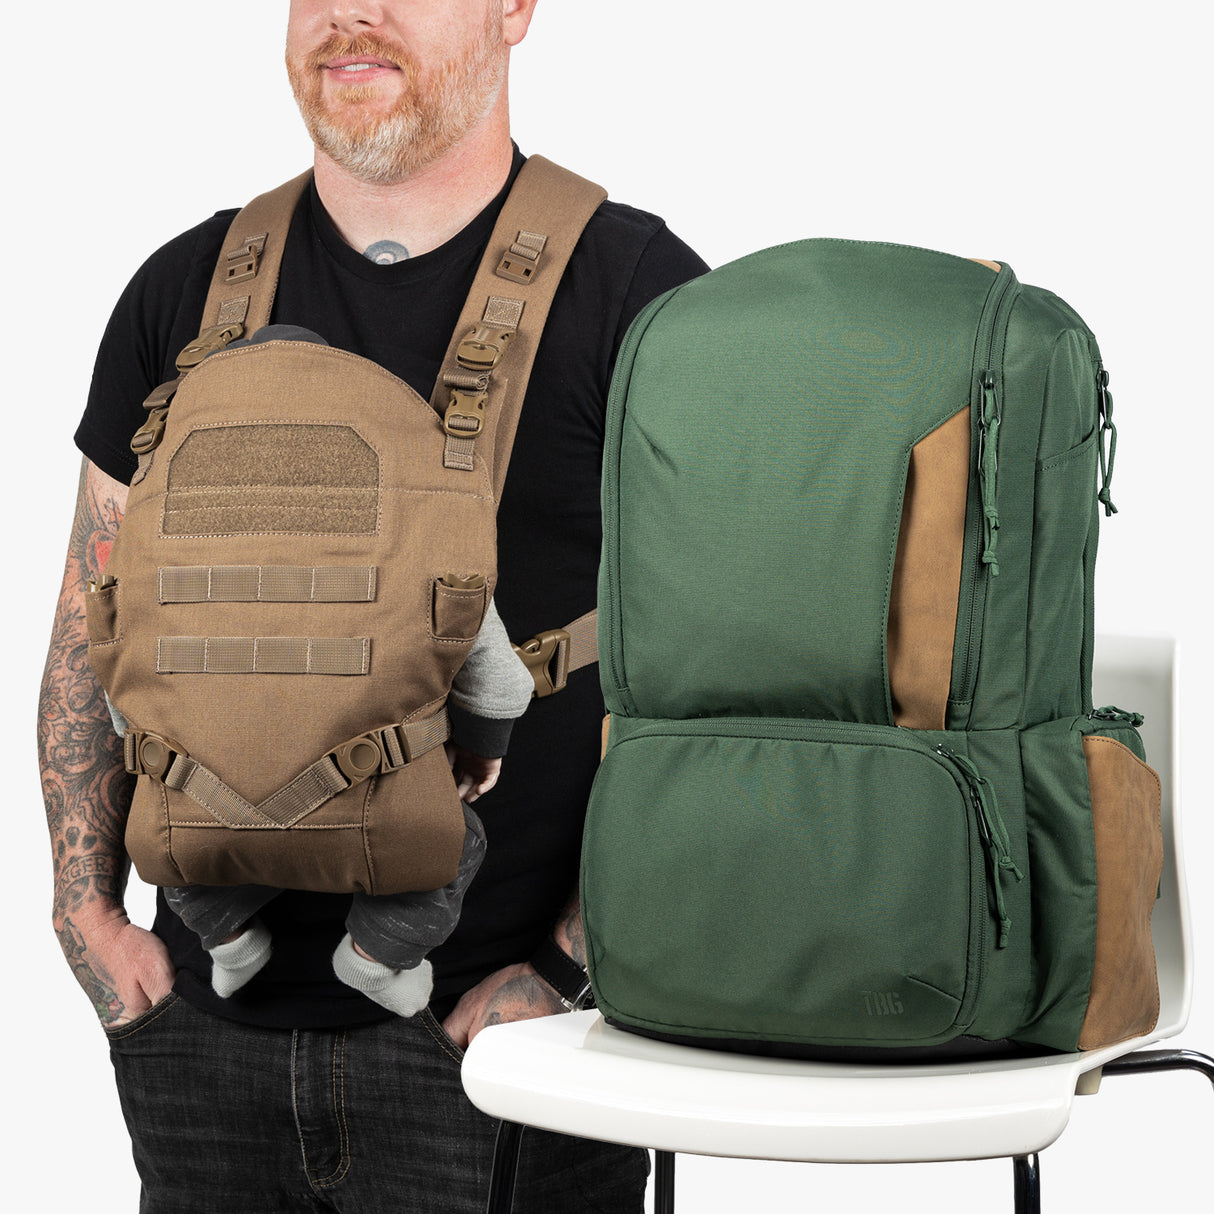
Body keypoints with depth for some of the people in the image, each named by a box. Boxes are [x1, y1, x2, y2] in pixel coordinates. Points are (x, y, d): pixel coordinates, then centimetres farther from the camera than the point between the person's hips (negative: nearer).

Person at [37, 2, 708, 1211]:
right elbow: (93, 632, 14)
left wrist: (570, 969, -13)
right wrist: (89, 908, 5)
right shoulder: (187, 291, 8)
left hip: (493, 1026, -3)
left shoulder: (637, 290, -5)